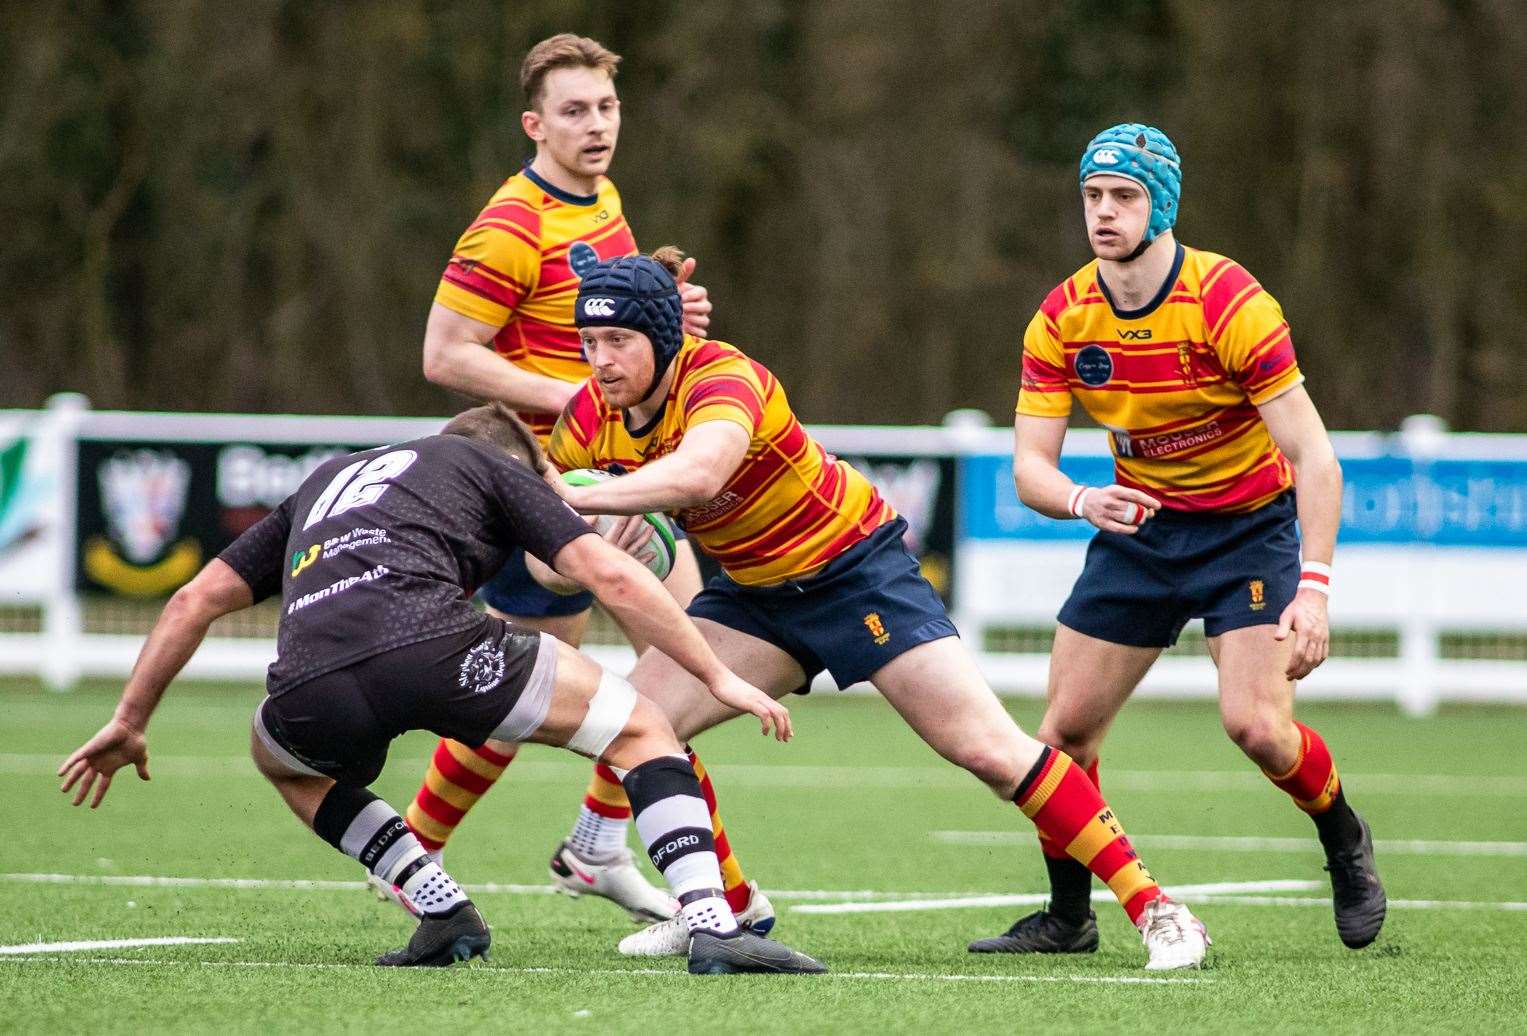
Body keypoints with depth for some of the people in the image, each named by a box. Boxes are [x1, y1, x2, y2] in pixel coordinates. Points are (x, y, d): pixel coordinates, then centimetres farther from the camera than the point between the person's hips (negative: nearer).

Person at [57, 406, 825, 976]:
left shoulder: (325, 482, 40)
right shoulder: (494, 468, 28)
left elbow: (197, 598, 35)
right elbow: (611, 577, 14)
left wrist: (129, 724, 40)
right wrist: (719, 678, 19)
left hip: (311, 687, 3)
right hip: (428, 645, -3)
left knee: (282, 758, 40)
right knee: (641, 730, 14)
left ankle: (442, 911, 23)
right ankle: (711, 927, -5)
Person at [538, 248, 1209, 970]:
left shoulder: (723, 380, -32)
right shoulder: (595, 414, -10)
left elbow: (696, 472, -53)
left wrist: (577, 499, -57)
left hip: (855, 570, -7)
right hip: (755, 592, 7)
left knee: (987, 747, -12)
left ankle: (1150, 906, -5)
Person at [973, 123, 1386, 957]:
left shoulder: (1230, 303, -23)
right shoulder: (1062, 319, -9)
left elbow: (1314, 456, -23)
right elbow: (1028, 465, -10)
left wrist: (1314, 589, -32)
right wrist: (1081, 500, -34)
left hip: (1248, 527, -4)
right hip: (1138, 526, 4)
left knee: (1255, 724, -19)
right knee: (1066, 727, -3)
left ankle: (1346, 844, 11)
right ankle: (1067, 918, 16)